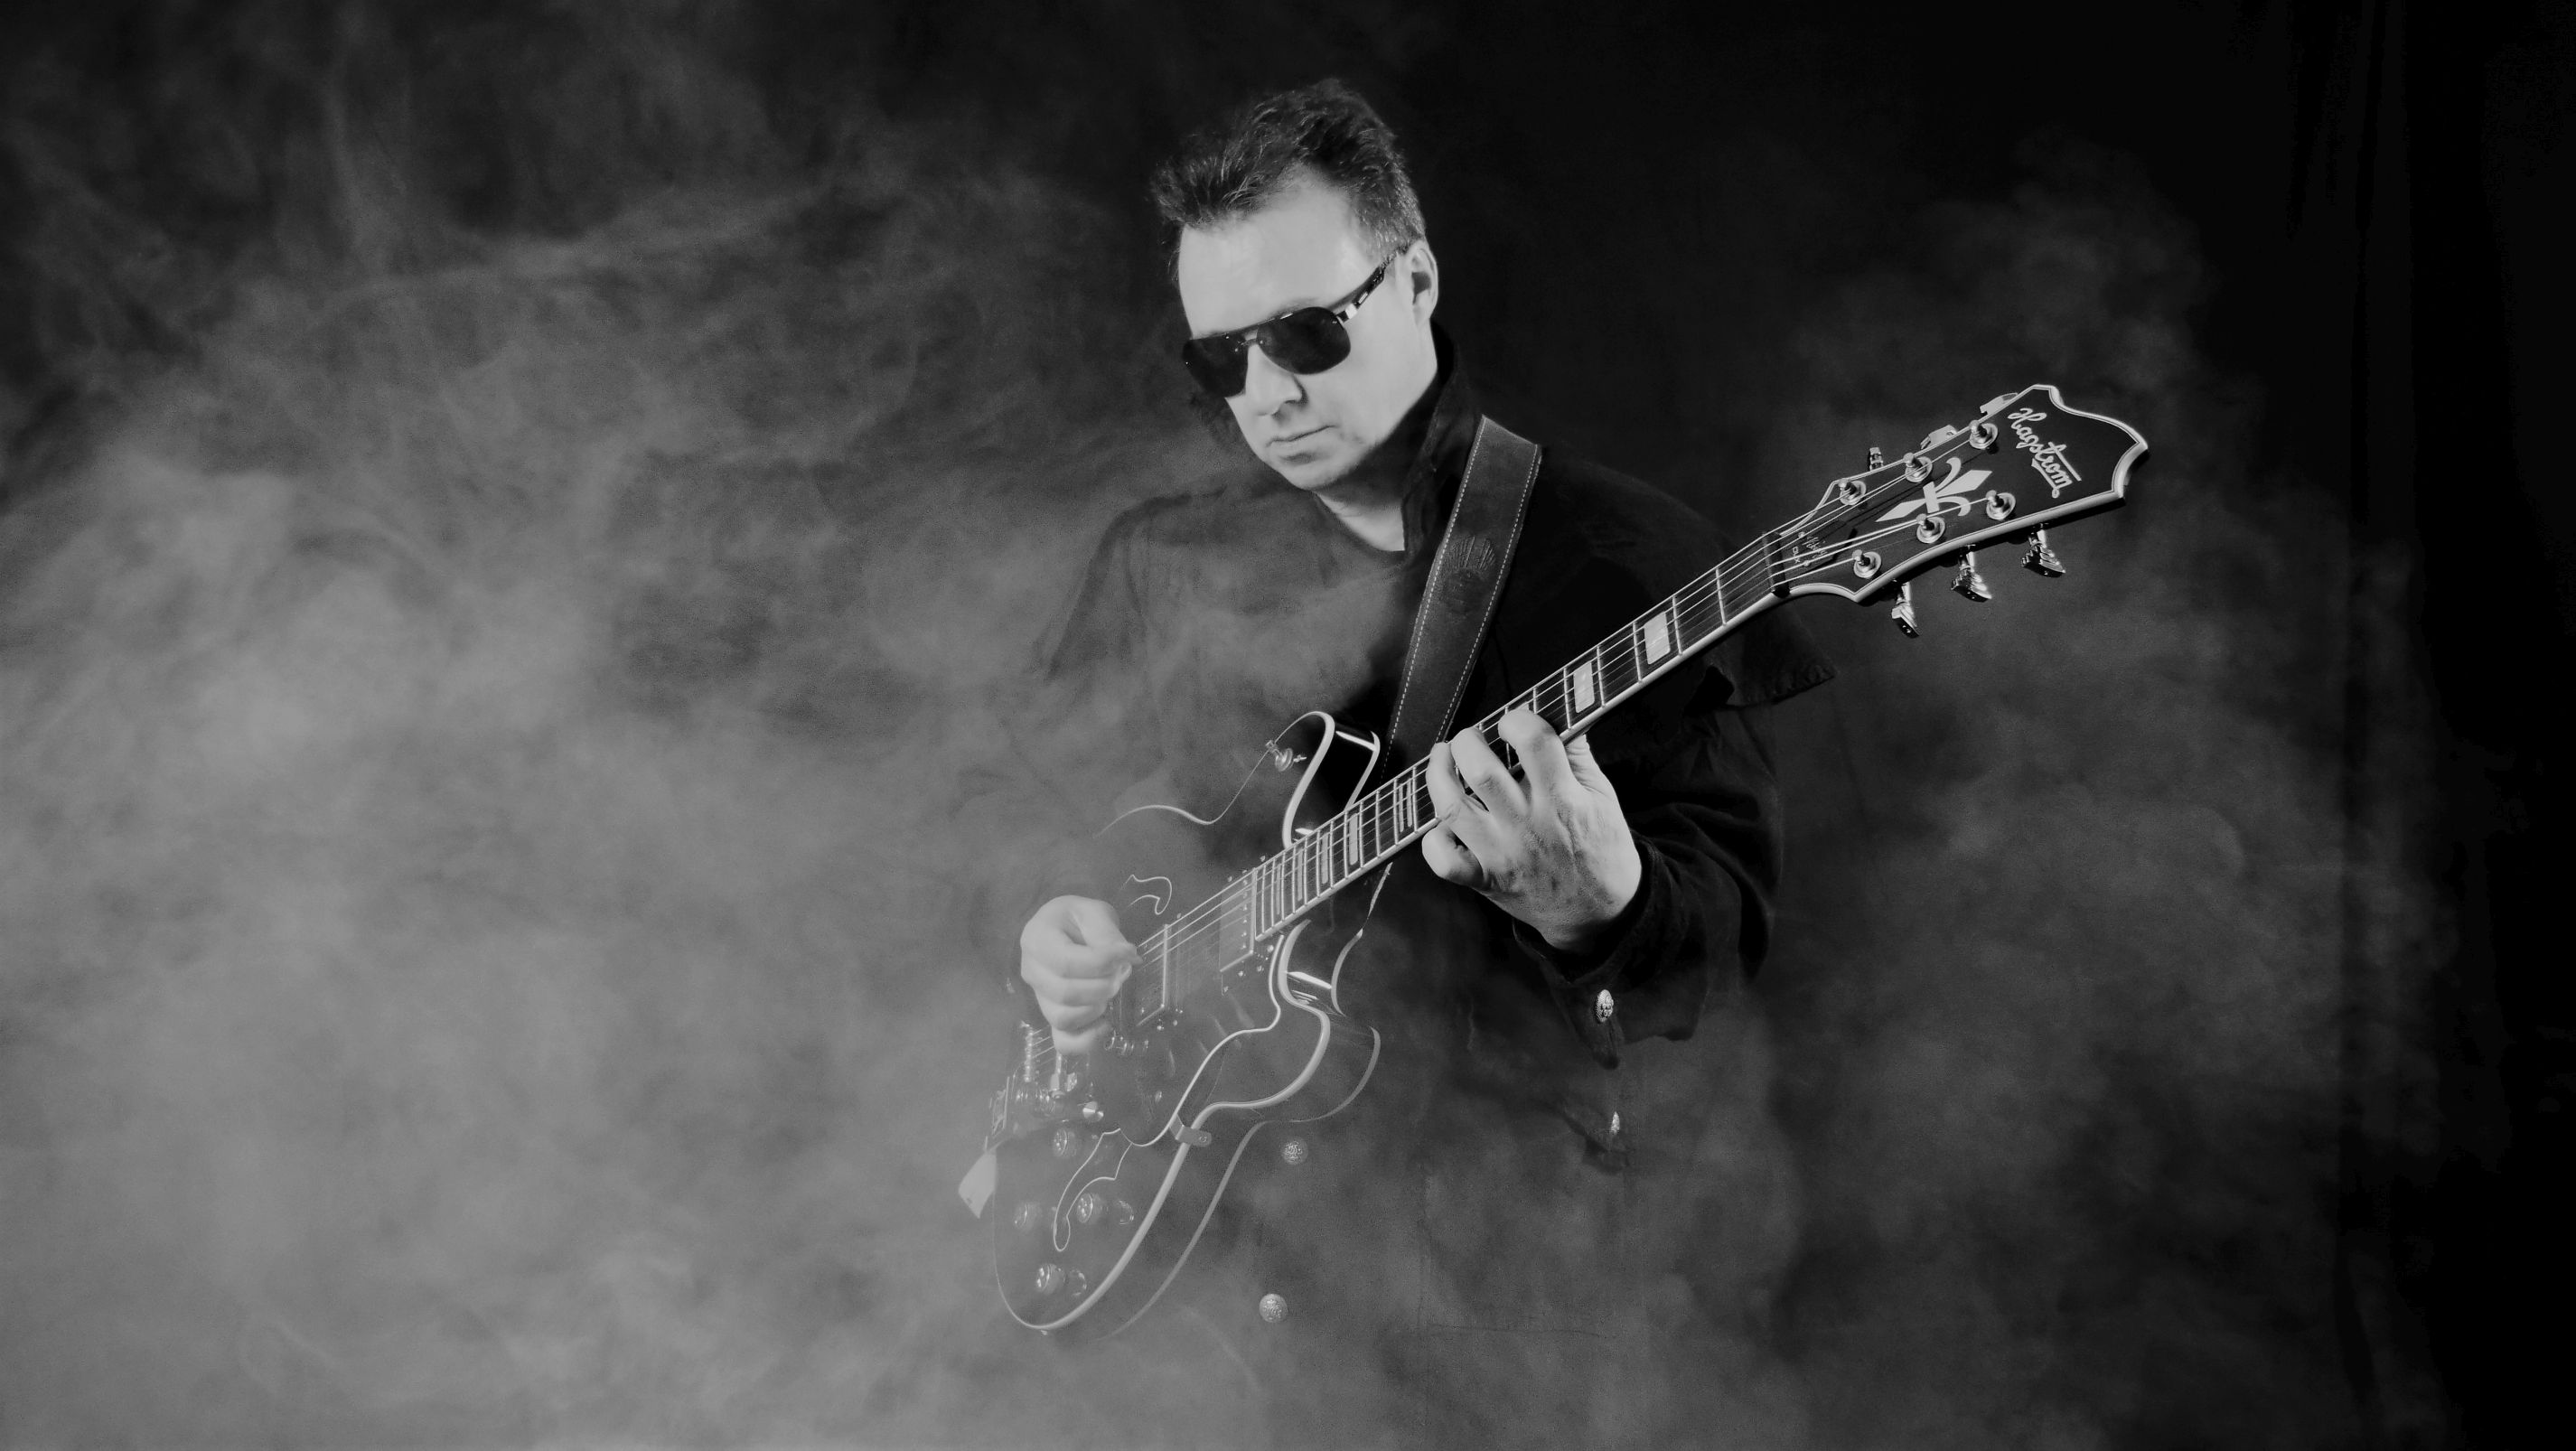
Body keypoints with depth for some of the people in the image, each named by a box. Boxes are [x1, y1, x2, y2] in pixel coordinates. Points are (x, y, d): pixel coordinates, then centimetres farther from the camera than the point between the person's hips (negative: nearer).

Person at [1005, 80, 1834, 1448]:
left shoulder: (1624, 560, -3)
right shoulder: (1156, 565, 11)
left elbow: (1733, 925, -8)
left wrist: (1596, 910, -28)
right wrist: (1054, 929, 1)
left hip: (1512, 1250, -3)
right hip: (1206, 1223, 3)